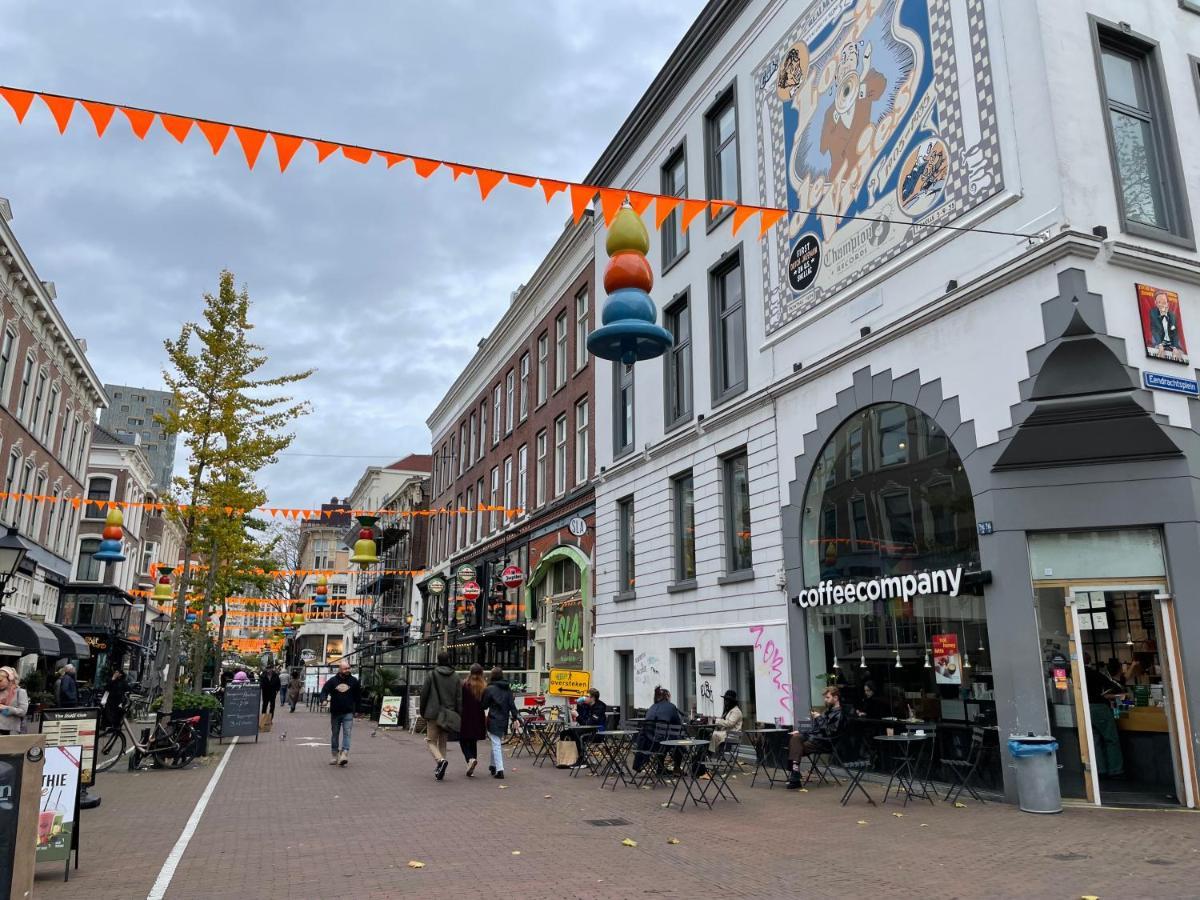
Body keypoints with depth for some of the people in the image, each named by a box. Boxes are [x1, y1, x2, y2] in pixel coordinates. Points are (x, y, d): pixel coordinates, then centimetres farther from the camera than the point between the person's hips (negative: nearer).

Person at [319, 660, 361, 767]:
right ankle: (335, 756, 21)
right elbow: (324, 691, -1)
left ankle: (344, 754, -20)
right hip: (335, 713, 1)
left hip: (348, 713, -1)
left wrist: (355, 708, 7)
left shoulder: (353, 681, 1)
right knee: (334, 734, 11)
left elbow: (358, 695, 10)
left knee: (347, 733, -13)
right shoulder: (332, 681, -2)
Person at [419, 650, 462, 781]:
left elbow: (423, 694, -3)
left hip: (433, 713, -4)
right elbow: (459, 698, 3)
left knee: (431, 740, 4)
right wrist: (458, 716, 6)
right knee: (442, 742, 15)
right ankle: (439, 770, 11)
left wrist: (422, 712, 8)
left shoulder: (432, 675, -6)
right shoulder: (455, 677, 4)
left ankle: (441, 760, -21)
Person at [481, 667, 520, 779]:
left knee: (496, 745, -5)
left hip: (493, 721, -5)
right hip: (504, 720, 5)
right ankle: (493, 765, 32)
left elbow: (484, 705, -3)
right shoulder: (508, 689, 5)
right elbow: (512, 705, 3)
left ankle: (499, 770, -12)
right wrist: (515, 718, 5)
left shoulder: (490, 689, -10)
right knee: (498, 743, 20)